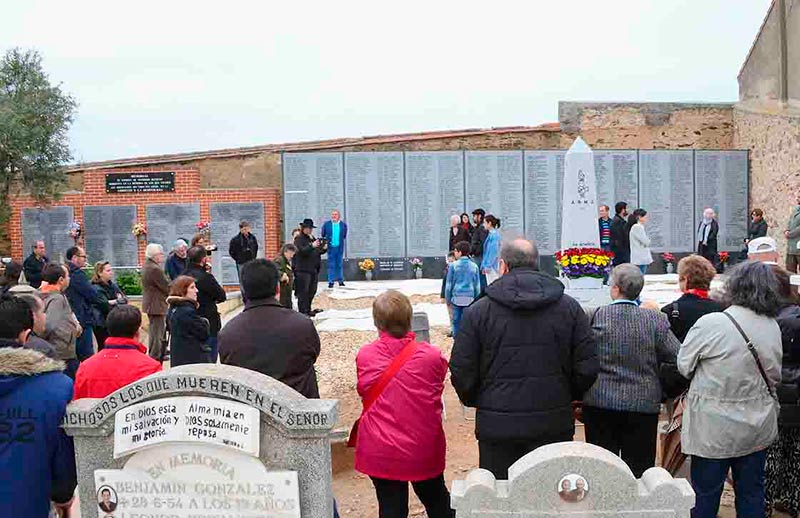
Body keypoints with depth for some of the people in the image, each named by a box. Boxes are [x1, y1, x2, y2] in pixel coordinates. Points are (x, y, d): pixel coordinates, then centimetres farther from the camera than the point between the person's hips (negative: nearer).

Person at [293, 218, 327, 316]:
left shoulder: (313, 238, 17)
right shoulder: (299, 239, -6)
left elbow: (318, 251, 20)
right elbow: (301, 251, -20)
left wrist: (323, 248, -1)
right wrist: (312, 246, -31)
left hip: (314, 269, 8)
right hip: (303, 269, -8)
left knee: (312, 291, 11)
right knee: (303, 291, -6)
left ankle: (308, 310, 21)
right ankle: (302, 311, -2)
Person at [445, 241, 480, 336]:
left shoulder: (453, 265, -3)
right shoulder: (474, 266, 5)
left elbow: (449, 284, 0)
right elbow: (477, 285, 9)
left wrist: (448, 299, 8)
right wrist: (476, 299, 17)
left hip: (456, 297, -2)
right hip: (470, 298, 2)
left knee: (456, 321, 5)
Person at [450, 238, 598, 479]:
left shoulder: (478, 311, -5)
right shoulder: (570, 308, 1)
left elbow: (461, 371, -4)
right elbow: (587, 368, 1)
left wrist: (475, 400, 15)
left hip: (497, 426, -1)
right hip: (554, 424, 2)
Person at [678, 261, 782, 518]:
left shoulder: (710, 324, -20)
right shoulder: (773, 327, -2)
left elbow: (684, 366, -8)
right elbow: (774, 376, 10)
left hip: (715, 430, -5)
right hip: (758, 428, 5)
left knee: (705, 496, 8)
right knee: (751, 494, 17)